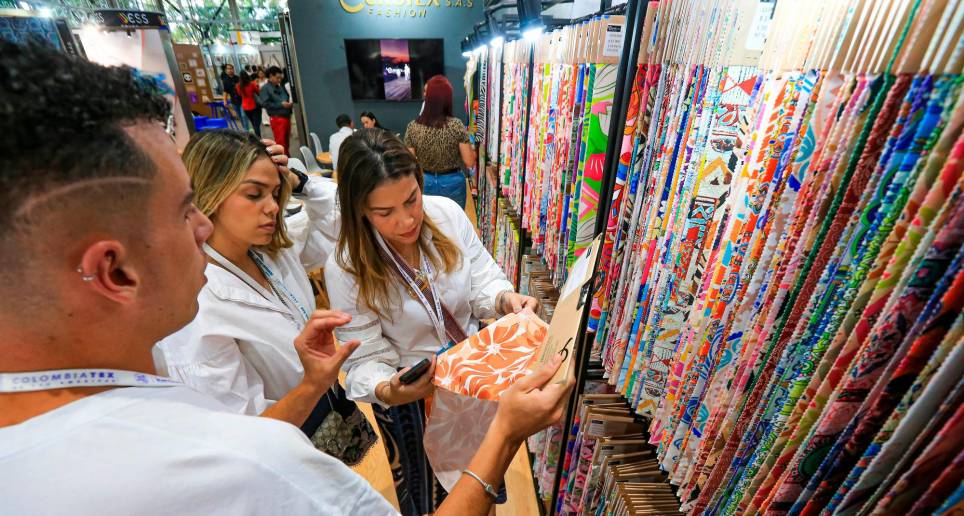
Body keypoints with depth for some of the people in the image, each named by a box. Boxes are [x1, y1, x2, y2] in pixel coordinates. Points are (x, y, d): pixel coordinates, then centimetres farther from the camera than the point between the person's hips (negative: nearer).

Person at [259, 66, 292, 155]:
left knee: (286, 141, 16)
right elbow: (265, 104, -14)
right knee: (280, 142, -5)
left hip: (287, 117, 6)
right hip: (277, 118, -6)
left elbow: (288, 98, 26)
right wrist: (281, 104, -16)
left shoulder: (281, 87, 14)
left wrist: (289, 103, 3)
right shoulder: (265, 88, -4)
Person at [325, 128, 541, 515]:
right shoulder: (345, 269, -26)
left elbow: (481, 279, -9)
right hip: (410, 392, -3)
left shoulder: (448, 214, -18)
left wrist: (505, 299, -31)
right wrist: (387, 392, -41)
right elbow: (366, 359, -21)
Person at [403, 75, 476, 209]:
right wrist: (471, 148, 6)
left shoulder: (413, 127, -10)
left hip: (425, 182, 2)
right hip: (452, 183, -1)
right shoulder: (456, 125, -15)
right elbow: (469, 162, -13)